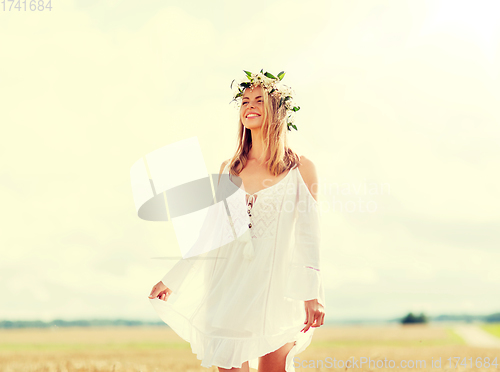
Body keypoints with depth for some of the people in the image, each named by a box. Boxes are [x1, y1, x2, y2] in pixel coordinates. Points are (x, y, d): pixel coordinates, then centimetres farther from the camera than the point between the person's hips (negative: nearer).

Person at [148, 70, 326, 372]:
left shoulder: (301, 168, 3)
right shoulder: (228, 169, 12)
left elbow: (308, 235, -1)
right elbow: (211, 231, 16)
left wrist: (312, 294, -9)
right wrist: (172, 281, 15)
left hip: (276, 286, -3)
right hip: (230, 286, 3)